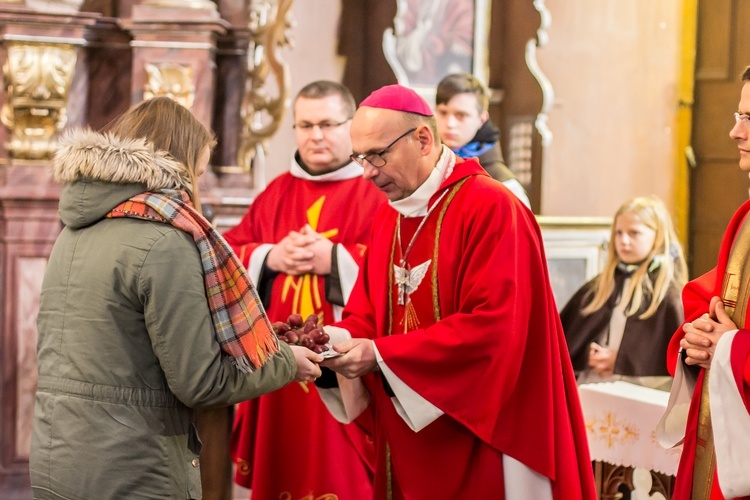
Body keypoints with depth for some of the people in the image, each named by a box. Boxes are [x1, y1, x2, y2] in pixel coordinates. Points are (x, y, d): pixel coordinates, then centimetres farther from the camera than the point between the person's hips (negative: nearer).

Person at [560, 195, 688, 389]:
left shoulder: (667, 295, -2)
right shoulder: (597, 287, 15)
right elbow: (567, 336, 14)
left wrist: (621, 362, -8)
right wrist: (587, 356, -6)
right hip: (587, 389, 5)